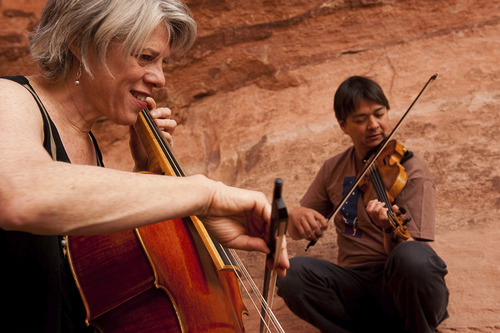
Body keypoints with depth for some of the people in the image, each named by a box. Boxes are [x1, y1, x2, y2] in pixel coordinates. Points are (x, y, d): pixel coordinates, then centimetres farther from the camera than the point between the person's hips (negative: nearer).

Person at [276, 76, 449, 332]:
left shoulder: (411, 171, -4)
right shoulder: (334, 170, 10)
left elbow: (412, 254, -13)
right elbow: (296, 233, 13)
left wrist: (392, 229, -36)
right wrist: (296, 216, -12)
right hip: (355, 287, 4)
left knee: (412, 256, -37)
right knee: (290, 273, -24)